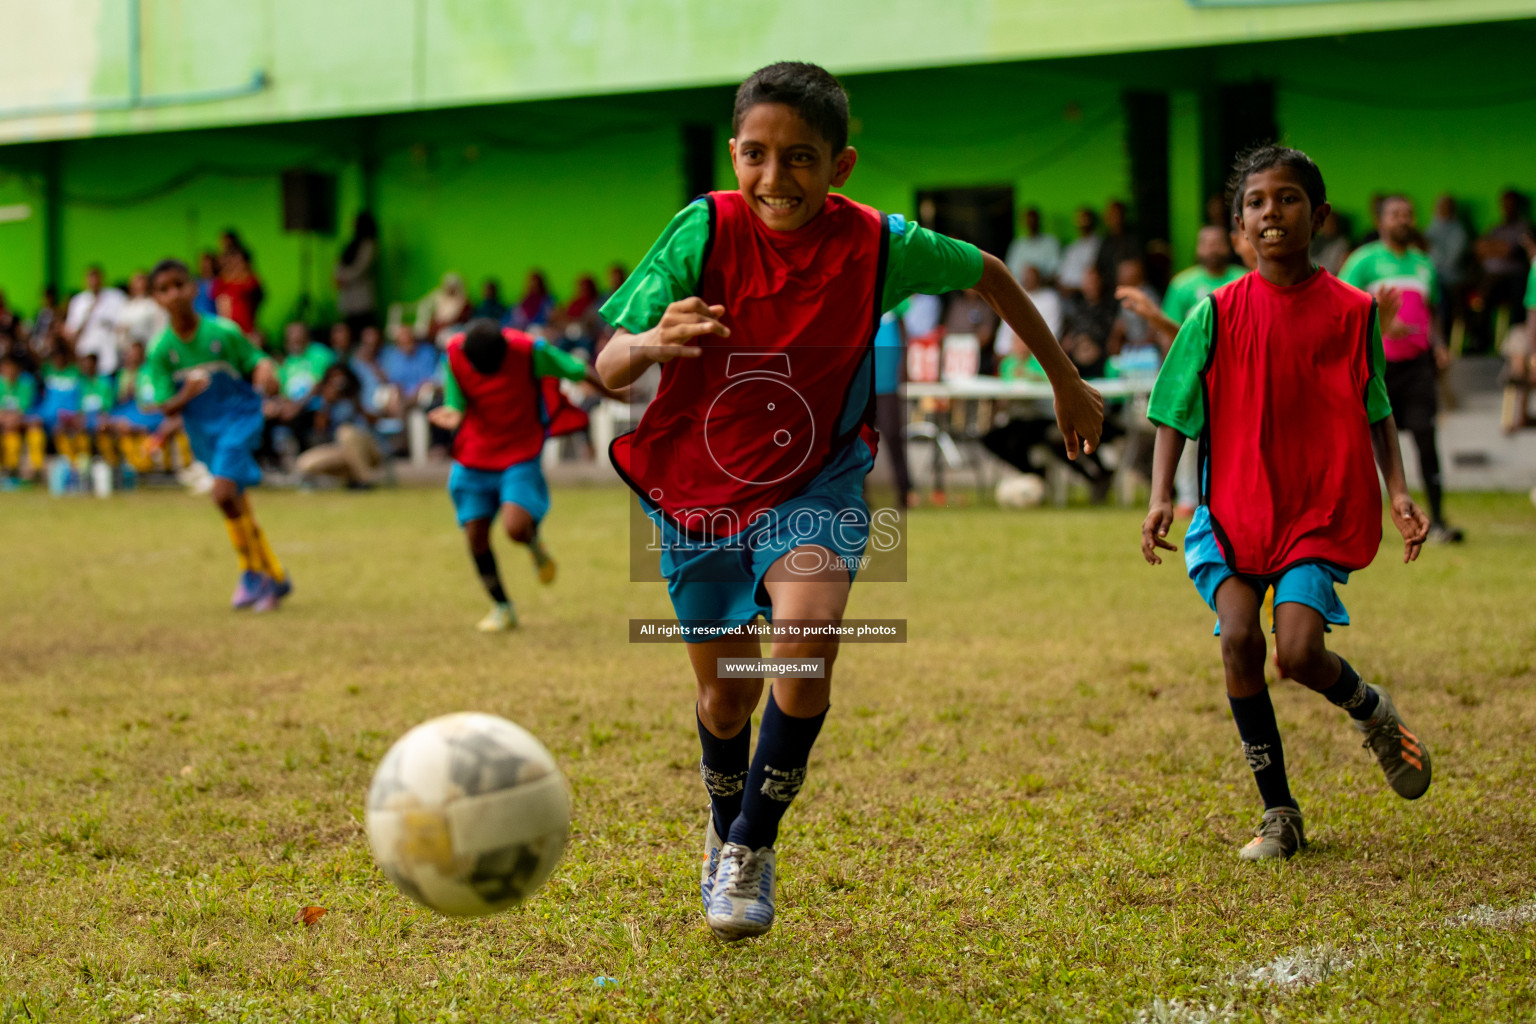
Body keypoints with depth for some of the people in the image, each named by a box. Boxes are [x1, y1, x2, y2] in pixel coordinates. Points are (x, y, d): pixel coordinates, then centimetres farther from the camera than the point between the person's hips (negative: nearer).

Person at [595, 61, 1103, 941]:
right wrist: (652, 343, -46)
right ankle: (725, 828, 43)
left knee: (809, 632, -28)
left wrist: (1068, 384, 13)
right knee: (727, 694, 9)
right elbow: (608, 367, -22)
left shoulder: (878, 244, -15)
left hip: (815, 483, 0)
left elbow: (988, 275, 5)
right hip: (700, 487, 1)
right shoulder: (705, 232, -19)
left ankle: (753, 846, -10)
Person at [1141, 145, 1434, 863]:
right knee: (1237, 637, -18)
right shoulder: (1218, 313, 0)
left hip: (1321, 513, -1)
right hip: (1234, 511, 1)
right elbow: (1175, 412, 2)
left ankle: (1374, 712, 21)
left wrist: (1397, 490, -1)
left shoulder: (1351, 310, 2)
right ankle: (1278, 814, -2)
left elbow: (1376, 411, 11)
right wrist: (1161, 496, -9)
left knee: (1298, 652, -17)